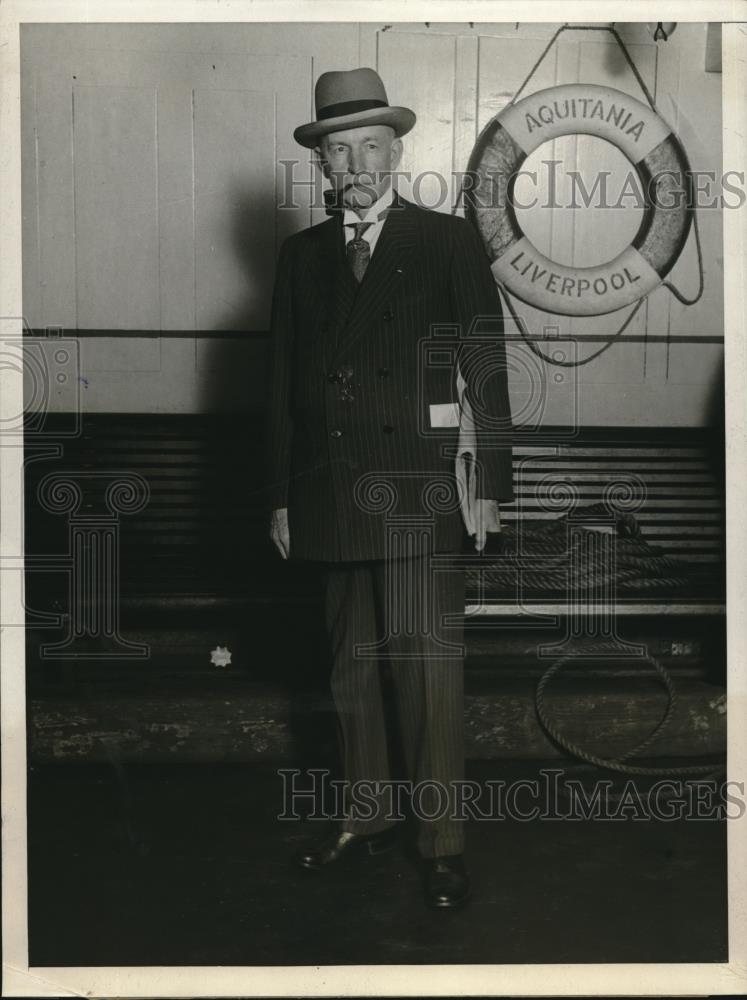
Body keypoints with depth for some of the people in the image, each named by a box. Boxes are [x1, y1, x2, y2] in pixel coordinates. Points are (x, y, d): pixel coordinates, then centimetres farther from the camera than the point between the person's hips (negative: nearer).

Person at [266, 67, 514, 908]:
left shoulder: (448, 242, 4)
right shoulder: (301, 255, 14)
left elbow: (487, 371, 0)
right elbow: (282, 384, 13)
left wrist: (489, 485, -5)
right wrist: (281, 495, 10)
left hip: (420, 495, -4)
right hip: (331, 495, 4)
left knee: (428, 666, -5)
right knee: (351, 665, 12)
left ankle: (443, 844, 5)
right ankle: (367, 816, 26)